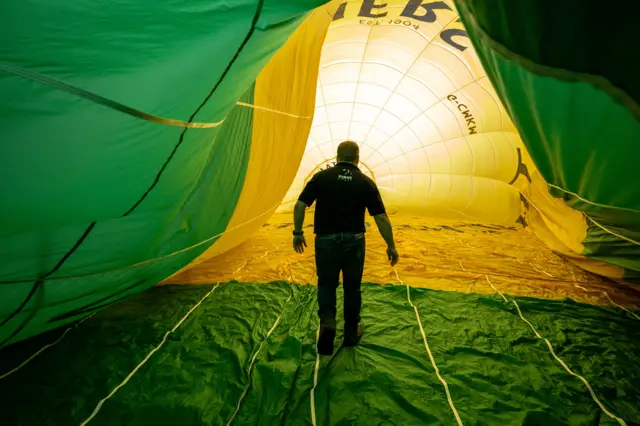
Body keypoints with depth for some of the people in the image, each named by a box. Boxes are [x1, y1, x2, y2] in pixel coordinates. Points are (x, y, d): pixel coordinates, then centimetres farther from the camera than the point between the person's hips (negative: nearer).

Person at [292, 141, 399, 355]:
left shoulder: (321, 177, -1)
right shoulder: (366, 182, -2)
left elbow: (300, 205, -5)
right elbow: (381, 218, -5)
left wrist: (298, 233, 6)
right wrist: (391, 245, 4)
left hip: (325, 240, 0)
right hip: (354, 241, 0)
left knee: (326, 284, 17)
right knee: (352, 287, 17)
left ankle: (327, 322, -5)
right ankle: (352, 331, 30)